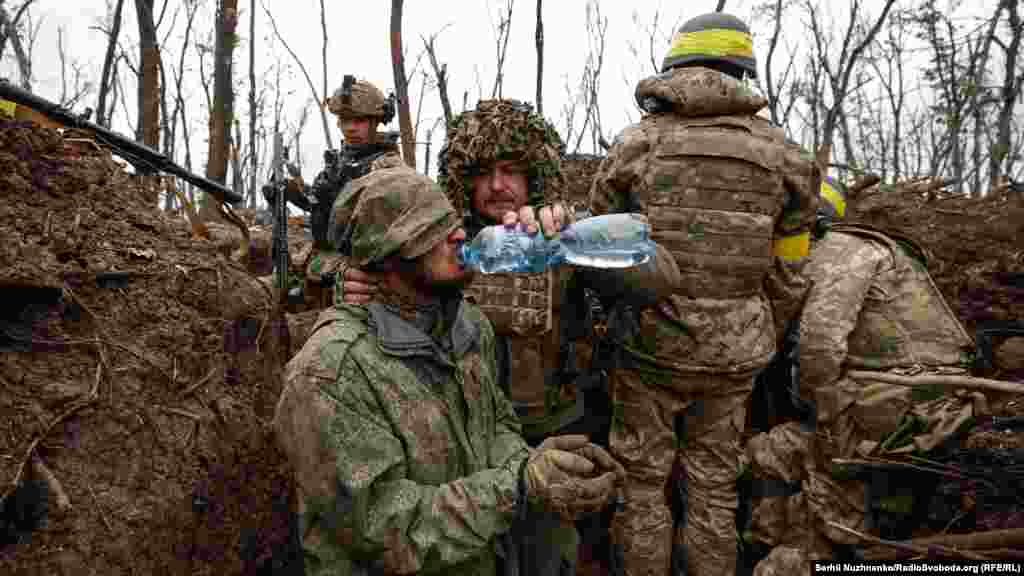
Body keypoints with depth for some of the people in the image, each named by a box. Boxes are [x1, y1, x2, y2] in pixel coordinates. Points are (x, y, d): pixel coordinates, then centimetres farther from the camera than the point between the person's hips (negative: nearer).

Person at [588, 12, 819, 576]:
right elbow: (786, 277, 4)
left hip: (647, 344, -2)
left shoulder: (632, 146, -5)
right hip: (732, 356, 2)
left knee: (642, 483, 13)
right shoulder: (783, 155, 0)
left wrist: (608, 318, 19)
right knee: (714, 487, 17)